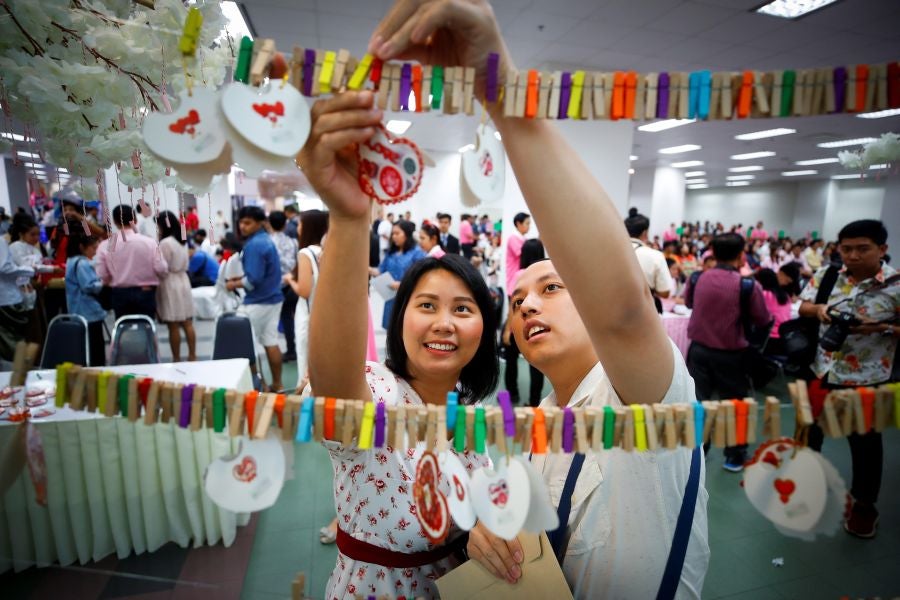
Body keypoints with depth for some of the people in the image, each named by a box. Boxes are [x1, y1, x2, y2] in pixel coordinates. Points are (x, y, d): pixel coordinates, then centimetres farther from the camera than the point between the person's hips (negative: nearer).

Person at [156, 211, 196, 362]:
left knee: (173, 326, -1)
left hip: (169, 285, -8)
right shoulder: (182, 241, 10)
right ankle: (192, 355, 15)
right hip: (183, 282, 8)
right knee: (187, 323, 10)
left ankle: (177, 359, 6)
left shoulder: (165, 243, -14)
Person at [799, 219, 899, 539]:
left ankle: (864, 504, 33)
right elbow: (803, 307, 1)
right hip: (820, 369, 3)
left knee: (865, 441, 12)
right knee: (808, 431, 18)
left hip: (866, 377, -3)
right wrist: (817, 309, -18)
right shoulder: (826, 275, -3)